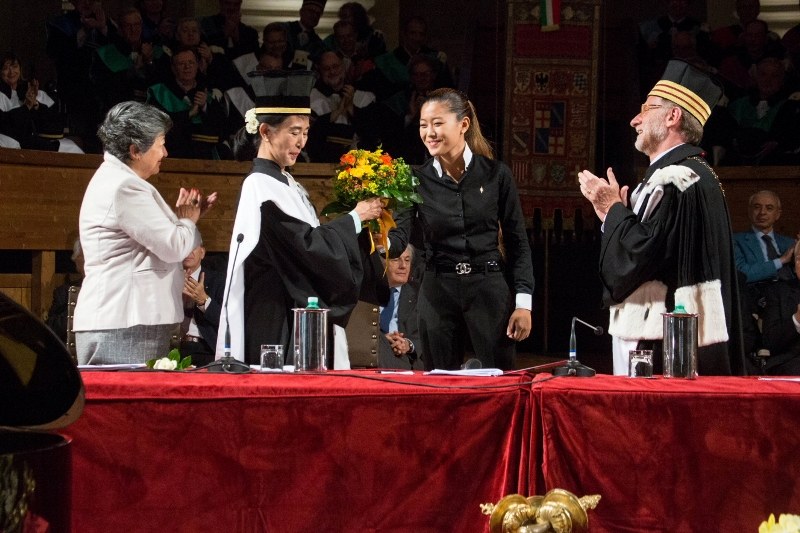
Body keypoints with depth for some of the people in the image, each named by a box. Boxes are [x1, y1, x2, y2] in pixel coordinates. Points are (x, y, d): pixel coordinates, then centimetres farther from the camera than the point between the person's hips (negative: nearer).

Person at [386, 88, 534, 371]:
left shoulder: (495, 174, -1)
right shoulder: (417, 179, 1)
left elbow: (517, 242, 2)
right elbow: (400, 238, -8)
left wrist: (523, 302, -5)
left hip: (489, 287, -1)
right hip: (438, 291, 1)